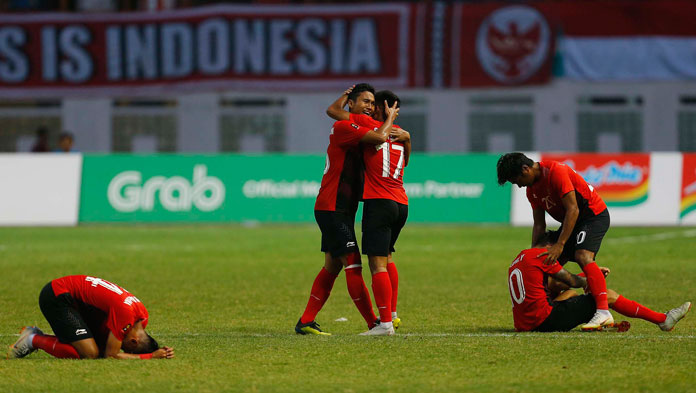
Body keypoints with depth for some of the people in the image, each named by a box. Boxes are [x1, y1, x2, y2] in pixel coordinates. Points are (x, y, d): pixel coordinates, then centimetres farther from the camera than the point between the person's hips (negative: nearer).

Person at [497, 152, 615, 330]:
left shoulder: (555, 171, -24)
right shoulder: (532, 189, 5)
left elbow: (573, 209, -28)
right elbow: (539, 225, 9)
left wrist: (560, 245, -32)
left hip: (595, 215, -10)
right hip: (570, 221, 10)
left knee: (583, 256, -30)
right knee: (550, 263, 2)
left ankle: (603, 312, -39)